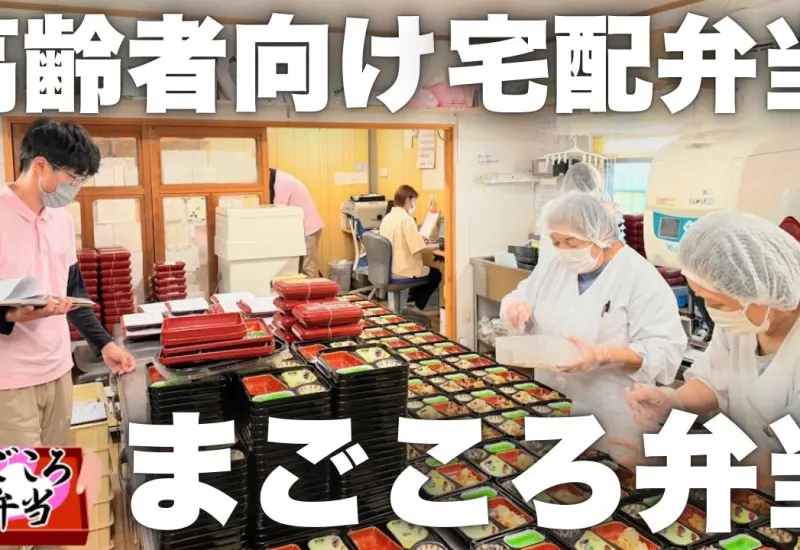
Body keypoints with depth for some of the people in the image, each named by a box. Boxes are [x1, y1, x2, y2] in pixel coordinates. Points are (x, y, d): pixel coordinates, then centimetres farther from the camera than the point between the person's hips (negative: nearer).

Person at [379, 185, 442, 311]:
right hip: (401, 271, -8)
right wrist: (437, 246, -5)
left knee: (427, 269, 31)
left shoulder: (387, 217, 5)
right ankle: (417, 308, 16)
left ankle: (409, 302, 28)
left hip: (387, 270, 8)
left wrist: (418, 238, 16)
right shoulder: (406, 219, -19)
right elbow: (419, 248, -21)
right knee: (436, 273, 18)